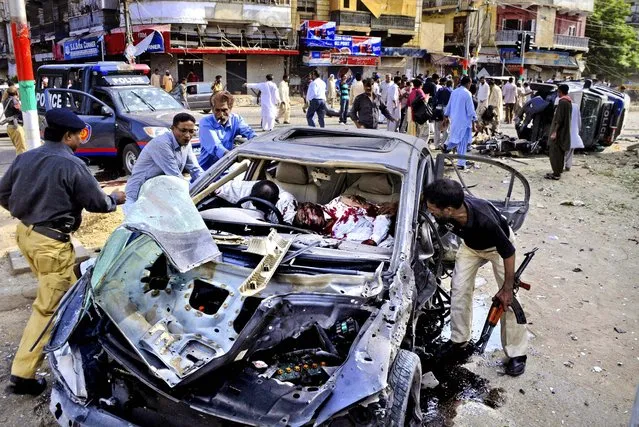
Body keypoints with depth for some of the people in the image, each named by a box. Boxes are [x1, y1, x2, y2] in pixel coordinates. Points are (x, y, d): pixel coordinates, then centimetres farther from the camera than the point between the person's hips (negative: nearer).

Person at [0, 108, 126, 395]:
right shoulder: (72, 165, -17)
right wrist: (116, 198, 11)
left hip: (24, 232, 9)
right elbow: (97, 203, -9)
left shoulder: (25, 158, 5)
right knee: (48, 306, 0)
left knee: (63, 289, 26)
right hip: (51, 241, -8)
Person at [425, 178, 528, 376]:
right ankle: (459, 339, 22)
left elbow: (508, 252, -30)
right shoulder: (445, 213, -33)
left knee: (508, 299, -5)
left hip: (498, 246, -4)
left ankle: (517, 353, 10)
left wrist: (507, 288, -22)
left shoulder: (484, 220, -46)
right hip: (471, 245, 5)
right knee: (459, 289, 3)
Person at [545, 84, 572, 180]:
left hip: (559, 132, -10)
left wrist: (555, 132, -21)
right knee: (560, 152, 14)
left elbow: (560, 119, -21)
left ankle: (556, 174, -6)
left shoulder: (562, 102, -17)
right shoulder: (569, 102, 13)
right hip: (564, 132, 10)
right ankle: (558, 171, 21)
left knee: (554, 153, -7)